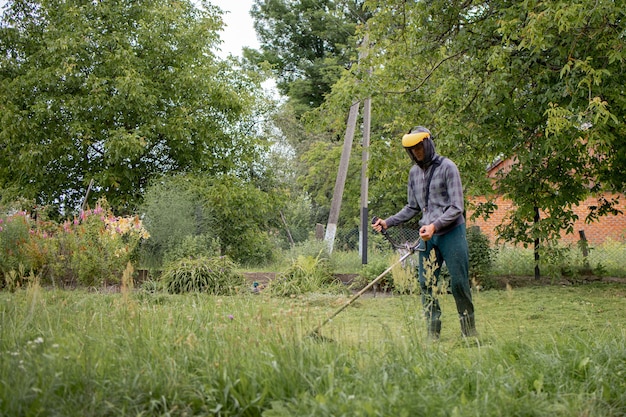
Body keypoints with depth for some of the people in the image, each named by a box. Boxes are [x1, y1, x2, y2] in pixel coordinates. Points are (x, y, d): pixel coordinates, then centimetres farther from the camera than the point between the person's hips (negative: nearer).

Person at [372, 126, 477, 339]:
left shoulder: (447, 167, -6)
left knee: (459, 283, -5)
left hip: (451, 232, -6)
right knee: (426, 284, 0)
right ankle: (433, 334, 4)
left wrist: (435, 226, -22)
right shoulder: (414, 172, 13)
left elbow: (456, 207, -11)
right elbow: (412, 208, 22)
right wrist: (387, 222, 10)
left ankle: (469, 332, 7)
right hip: (427, 235, 6)